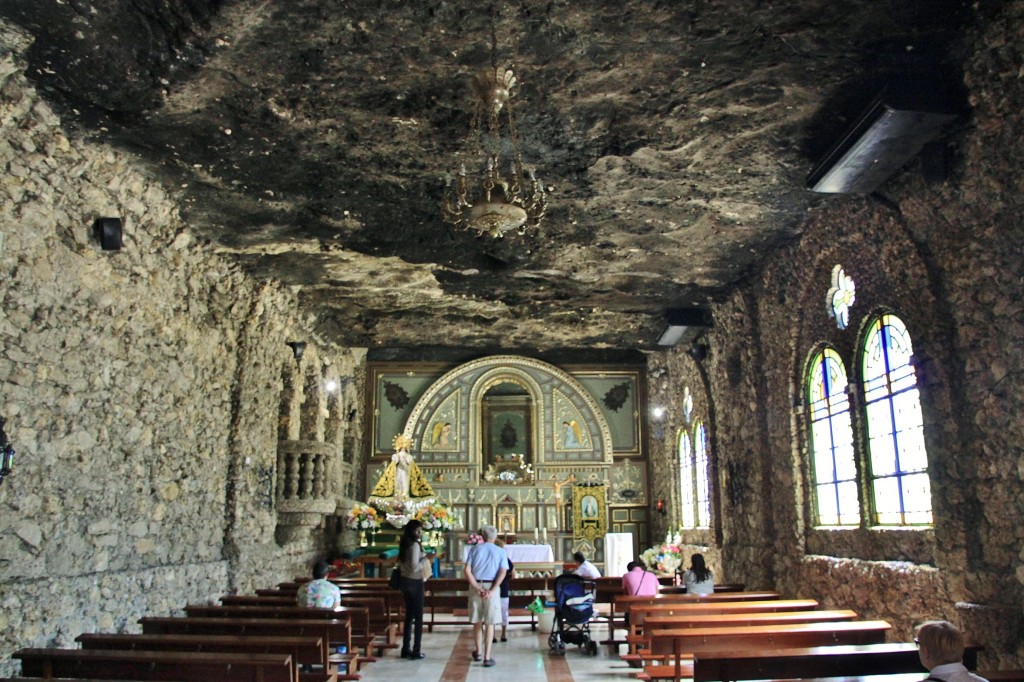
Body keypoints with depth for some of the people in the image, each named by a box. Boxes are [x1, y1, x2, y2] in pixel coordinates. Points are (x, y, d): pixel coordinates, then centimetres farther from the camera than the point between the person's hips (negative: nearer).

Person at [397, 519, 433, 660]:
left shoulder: (404, 545, 9)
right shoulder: (415, 545, -17)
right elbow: (415, 567, -23)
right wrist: (426, 559, -10)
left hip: (404, 581, 8)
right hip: (414, 582, -8)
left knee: (409, 615, 15)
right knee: (418, 617, 0)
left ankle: (406, 649, 19)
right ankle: (416, 651, 2)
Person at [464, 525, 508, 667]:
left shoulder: (475, 549, 7)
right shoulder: (500, 551, 5)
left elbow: (467, 571, -4)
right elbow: (503, 572, -10)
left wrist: (477, 588, -8)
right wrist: (492, 590, -15)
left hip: (476, 586, 2)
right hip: (492, 587, -2)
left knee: (477, 621, 16)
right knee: (489, 623, 4)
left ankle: (478, 651, 32)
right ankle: (487, 657, 2)